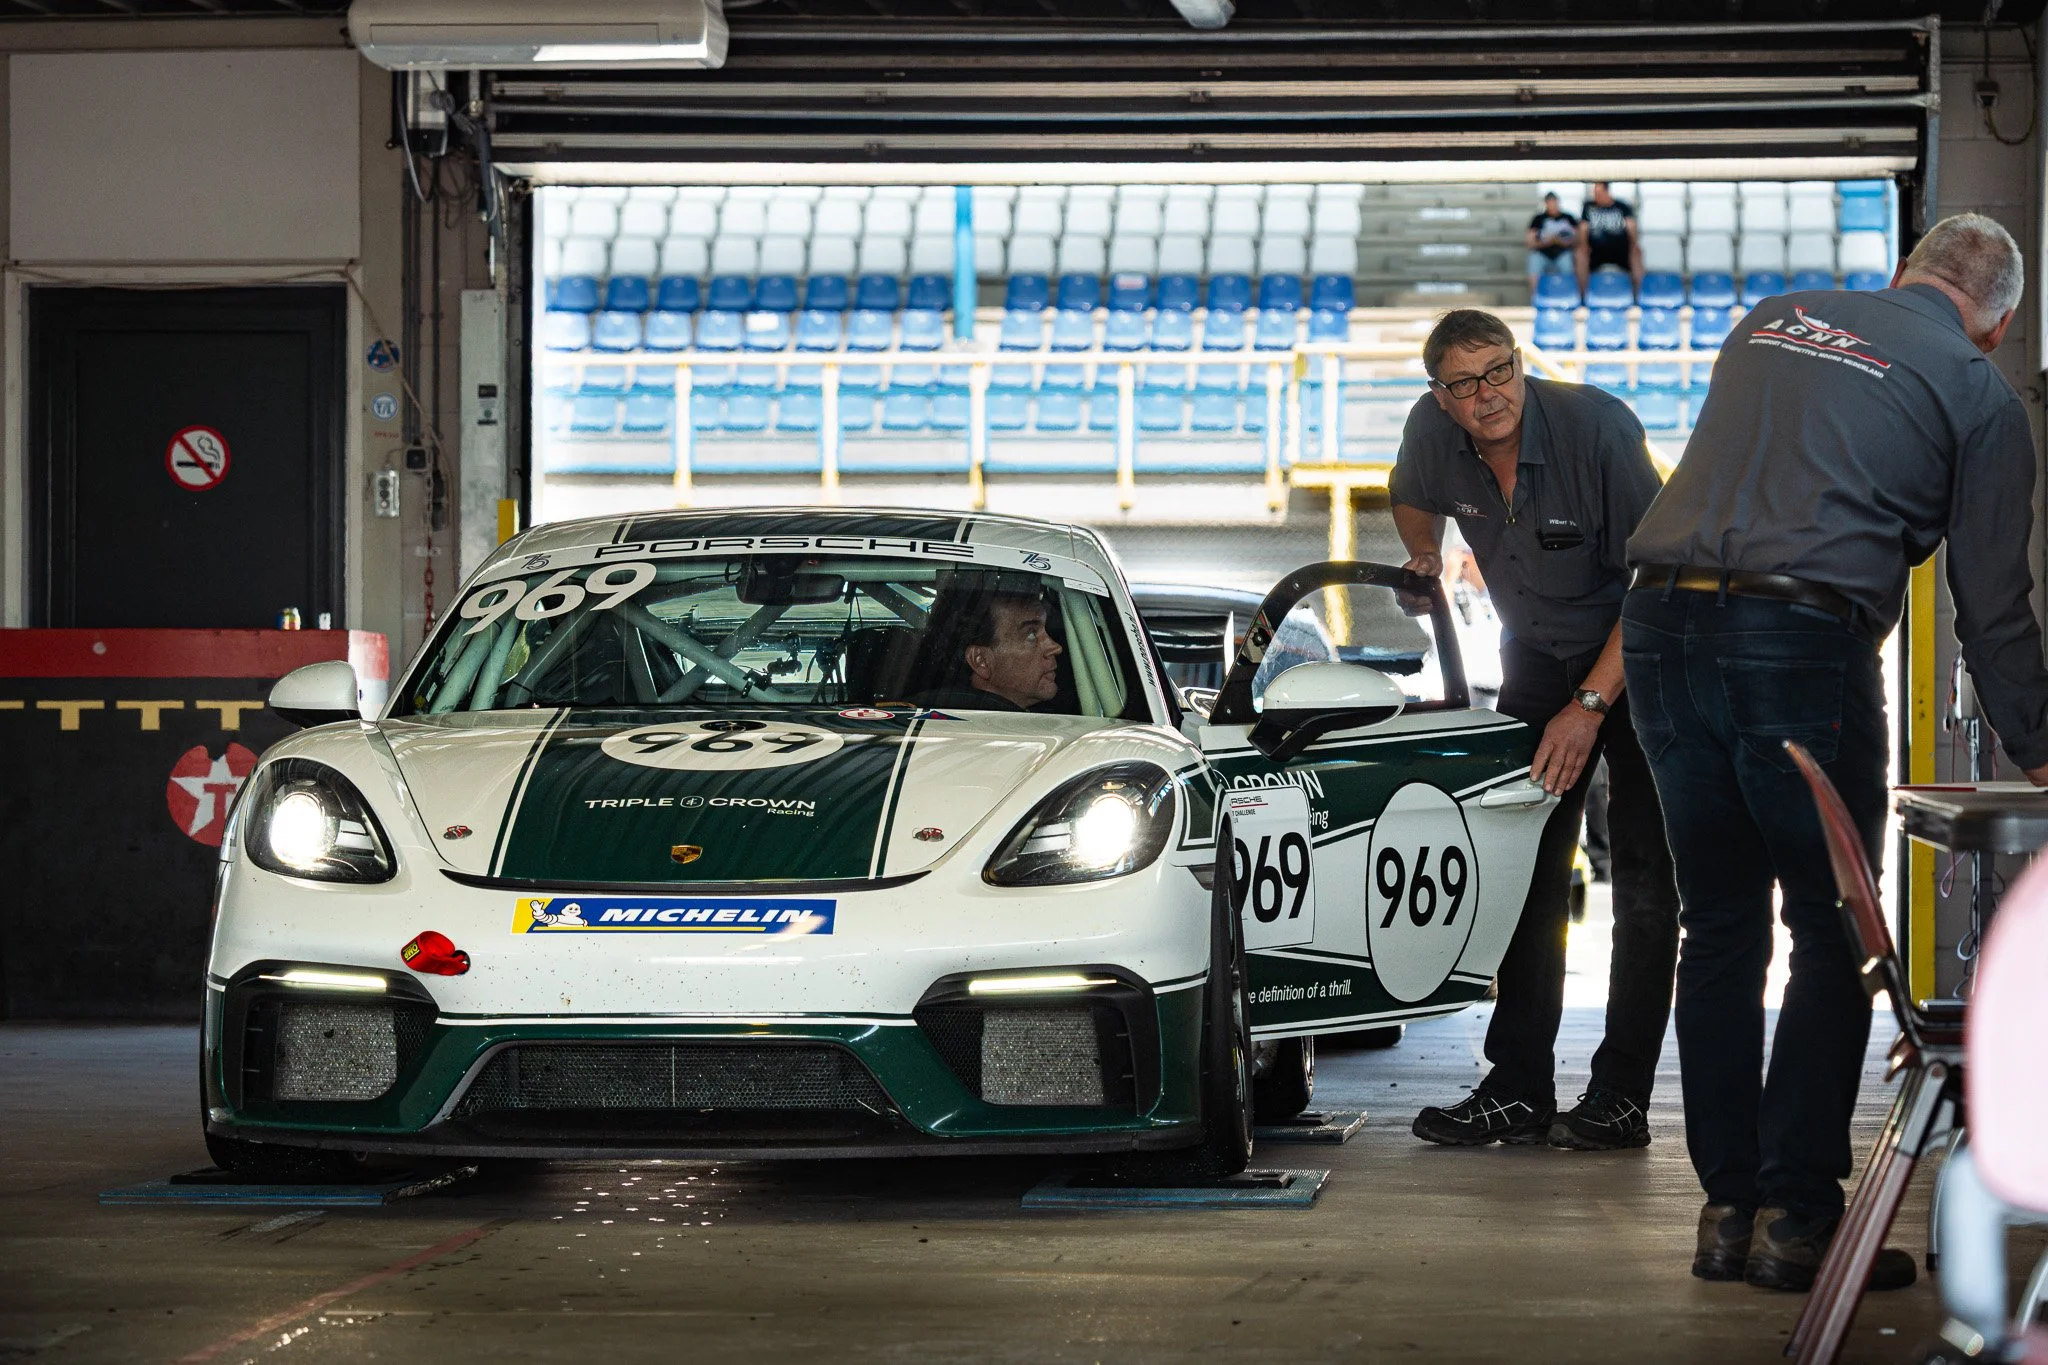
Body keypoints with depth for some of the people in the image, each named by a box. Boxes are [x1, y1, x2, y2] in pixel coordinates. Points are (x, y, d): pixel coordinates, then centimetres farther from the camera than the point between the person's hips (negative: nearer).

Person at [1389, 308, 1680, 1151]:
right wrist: (1425, 562, 9)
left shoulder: (1596, 427, -27)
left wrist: (1591, 704, -25)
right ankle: (1518, 1090, 2)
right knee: (1529, 874, 0)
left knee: (1643, 883, -9)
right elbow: (1412, 499, 17)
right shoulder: (1432, 432, -12)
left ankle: (1620, 1098, -8)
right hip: (1538, 662, 5)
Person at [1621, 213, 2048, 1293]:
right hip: (1805, 637, -5)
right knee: (1832, 934, 5)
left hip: (1661, 618, 5)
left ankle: (1727, 1209, 14)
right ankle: (1796, 1215, 0)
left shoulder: (1771, 320, 21)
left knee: (1720, 926, 12)